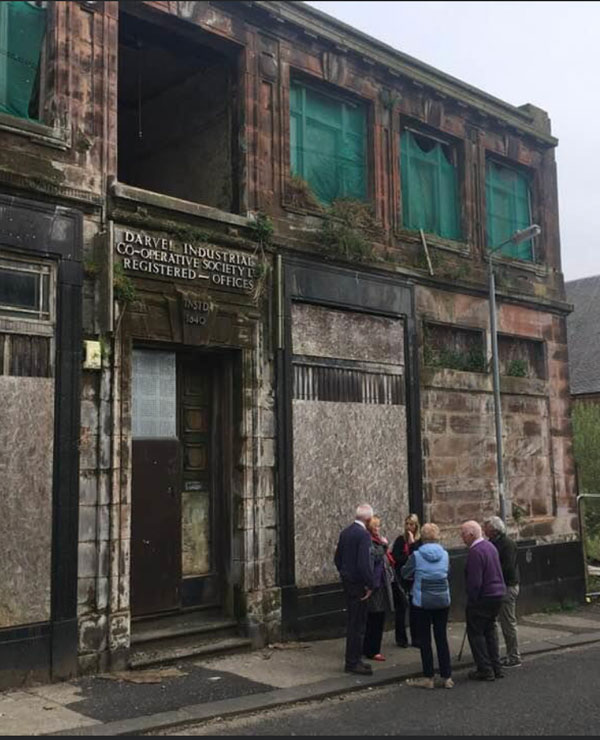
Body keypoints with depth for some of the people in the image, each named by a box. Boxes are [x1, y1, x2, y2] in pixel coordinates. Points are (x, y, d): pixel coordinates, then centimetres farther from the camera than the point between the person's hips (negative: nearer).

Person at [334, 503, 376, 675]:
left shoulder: (345, 532, 8)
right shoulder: (364, 535, -19)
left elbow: (337, 558, 14)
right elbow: (364, 563, -24)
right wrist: (369, 585, -16)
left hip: (347, 582, 9)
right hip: (358, 584, -9)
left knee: (353, 621, 17)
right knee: (357, 623, -1)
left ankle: (353, 659, 27)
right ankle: (352, 663, 5)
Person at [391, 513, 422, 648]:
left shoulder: (419, 541, 3)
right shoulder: (400, 540, -1)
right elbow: (395, 558, -9)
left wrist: (412, 543, -13)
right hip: (401, 579, -1)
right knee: (401, 609, 2)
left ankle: (415, 639, 13)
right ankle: (401, 639, 12)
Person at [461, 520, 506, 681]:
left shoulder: (475, 552, -21)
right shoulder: (490, 546, 9)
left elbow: (475, 581, -23)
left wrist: (471, 600, -11)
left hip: (482, 598, -9)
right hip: (497, 594, 9)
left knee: (475, 633, 2)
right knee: (490, 630, 19)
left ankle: (485, 670, 4)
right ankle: (496, 668, 23)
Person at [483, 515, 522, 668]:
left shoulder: (507, 544, -16)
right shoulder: (494, 543, 12)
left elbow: (507, 568, -23)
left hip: (508, 587, -9)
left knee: (509, 622, -3)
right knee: (504, 622, 14)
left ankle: (515, 658, 4)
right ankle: (510, 655, 23)